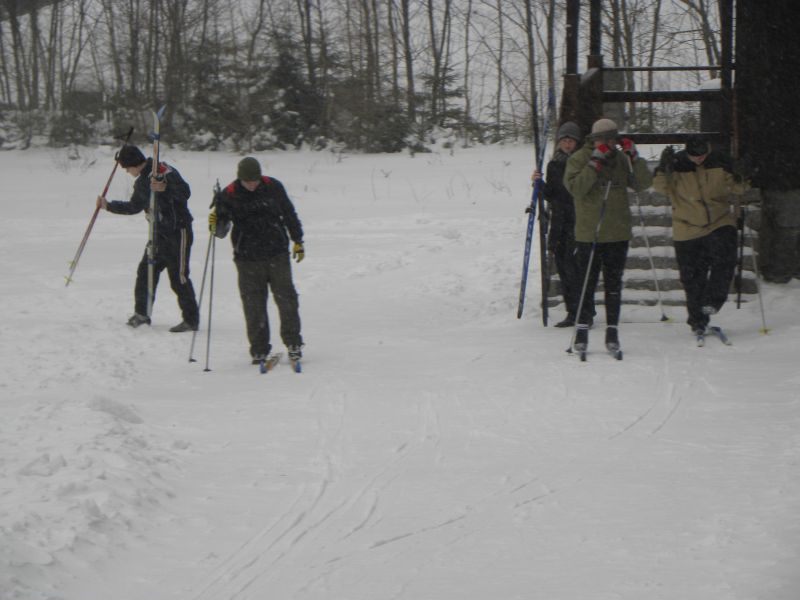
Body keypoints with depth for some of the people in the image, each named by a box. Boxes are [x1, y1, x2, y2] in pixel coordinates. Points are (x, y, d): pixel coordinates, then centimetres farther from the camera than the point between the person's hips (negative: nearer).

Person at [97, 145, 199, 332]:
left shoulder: (164, 172, -14)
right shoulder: (142, 182, 14)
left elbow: (185, 193, -24)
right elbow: (134, 207, 27)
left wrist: (165, 188, -39)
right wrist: (108, 205, 28)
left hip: (178, 231, -9)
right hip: (160, 232, 9)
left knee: (178, 277, -7)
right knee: (146, 270, 9)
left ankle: (191, 320, 0)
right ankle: (142, 313, 20)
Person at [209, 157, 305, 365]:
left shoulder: (273, 187, -1)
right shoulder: (228, 195, -5)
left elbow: (289, 214, 13)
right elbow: (222, 230, -2)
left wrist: (298, 241, 17)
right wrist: (216, 225, -25)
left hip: (277, 254, 1)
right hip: (248, 259, -1)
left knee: (286, 299, 3)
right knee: (253, 305, 0)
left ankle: (293, 343, 17)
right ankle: (259, 350, 9)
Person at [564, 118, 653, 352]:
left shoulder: (620, 159, 6)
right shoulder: (579, 159, -2)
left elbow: (644, 183, -1)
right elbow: (575, 188, -18)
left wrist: (633, 157, -12)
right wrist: (595, 163, -21)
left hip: (618, 234, 3)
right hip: (587, 234, -3)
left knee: (614, 285, 7)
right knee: (587, 284, 0)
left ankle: (612, 330, 13)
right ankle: (582, 328, 11)